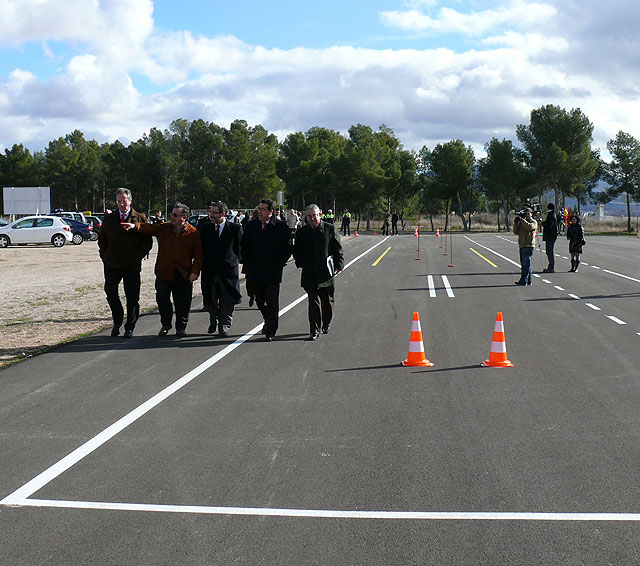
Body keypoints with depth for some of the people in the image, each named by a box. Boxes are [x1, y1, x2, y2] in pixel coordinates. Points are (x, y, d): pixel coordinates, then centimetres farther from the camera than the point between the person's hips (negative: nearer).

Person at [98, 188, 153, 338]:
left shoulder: (140, 219, 4)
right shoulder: (109, 219, 12)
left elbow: (148, 241, 3)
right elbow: (101, 240, 20)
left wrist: (137, 257, -6)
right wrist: (105, 256, 7)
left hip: (132, 265, -2)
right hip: (111, 264, 2)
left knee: (132, 298, 1)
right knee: (110, 292, -6)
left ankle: (129, 327, 13)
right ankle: (117, 322, 14)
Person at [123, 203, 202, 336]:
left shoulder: (193, 233, -2)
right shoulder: (163, 228, 7)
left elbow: (198, 255, -2)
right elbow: (150, 228, -6)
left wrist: (195, 272, -9)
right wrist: (134, 226, -24)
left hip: (183, 274, -2)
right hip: (164, 271, 2)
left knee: (182, 302, 3)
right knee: (162, 298, 0)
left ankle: (181, 328, 20)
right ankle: (165, 325, 20)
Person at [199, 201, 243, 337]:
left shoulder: (235, 228, -1)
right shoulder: (205, 228, 7)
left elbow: (239, 248, 6)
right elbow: (202, 249, 13)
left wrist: (234, 262, 2)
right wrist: (204, 264, 6)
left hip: (228, 269, -2)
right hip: (210, 269, 2)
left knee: (227, 301, 1)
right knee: (210, 300, 8)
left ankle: (224, 326, 11)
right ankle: (213, 322, 30)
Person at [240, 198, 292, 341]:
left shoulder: (281, 227, -4)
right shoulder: (251, 225, 6)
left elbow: (287, 248, -2)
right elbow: (243, 246, 11)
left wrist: (277, 265, -9)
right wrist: (248, 264, 1)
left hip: (273, 272, -4)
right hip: (255, 271, 4)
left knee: (272, 302, -3)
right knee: (260, 301, 13)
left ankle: (270, 331, 6)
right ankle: (268, 323, 34)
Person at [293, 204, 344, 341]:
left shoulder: (330, 229, 0)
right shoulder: (301, 232, 5)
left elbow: (338, 249, 2)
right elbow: (296, 251, 13)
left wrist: (338, 266, -6)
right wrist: (301, 263, -2)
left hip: (327, 273, 0)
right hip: (310, 274, 0)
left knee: (327, 302, 13)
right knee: (314, 302, -4)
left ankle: (326, 324, 35)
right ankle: (314, 331, -1)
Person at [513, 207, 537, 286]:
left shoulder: (534, 222, 2)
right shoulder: (522, 222, 20)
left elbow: (530, 226, -21)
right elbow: (516, 232, 14)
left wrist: (522, 220, -15)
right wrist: (516, 223, 1)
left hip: (528, 246, -7)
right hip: (522, 246, 7)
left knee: (526, 264, -12)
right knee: (524, 264, 8)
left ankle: (523, 280, -14)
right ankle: (529, 281, 13)